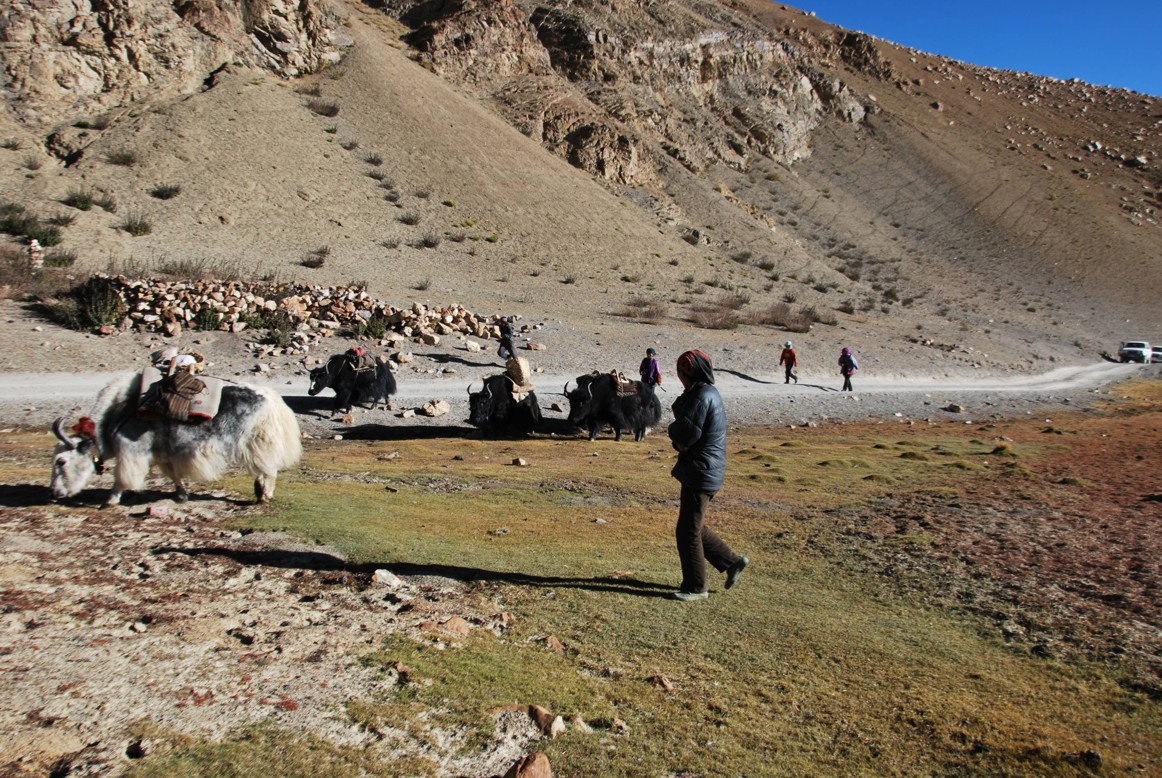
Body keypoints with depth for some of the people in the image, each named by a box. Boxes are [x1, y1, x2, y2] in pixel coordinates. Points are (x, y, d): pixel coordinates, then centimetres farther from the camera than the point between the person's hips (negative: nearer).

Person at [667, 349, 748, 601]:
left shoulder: (702, 396, -20)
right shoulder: (709, 393, 12)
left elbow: (687, 432, -23)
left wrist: (676, 438, -2)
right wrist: (681, 441, -4)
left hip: (701, 473, -10)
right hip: (703, 471, 10)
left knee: (688, 532, 0)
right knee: (694, 526, 20)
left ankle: (695, 587, 11)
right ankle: (732, 561, 28)